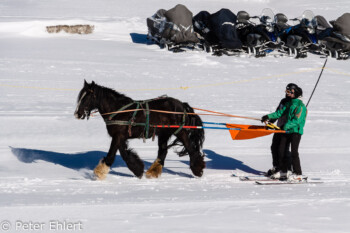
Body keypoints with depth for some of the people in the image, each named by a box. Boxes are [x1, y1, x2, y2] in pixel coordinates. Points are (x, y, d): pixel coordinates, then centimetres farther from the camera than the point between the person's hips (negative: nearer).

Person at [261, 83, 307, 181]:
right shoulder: (289, 103, 12)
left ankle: (298, 174, -9)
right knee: (281, 150, 9)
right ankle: (283, 171, 20)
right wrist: (269, 116, 8)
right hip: (286, 131, 9)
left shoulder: (300, 106, -14)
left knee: (294, 152, -12)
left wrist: (285, 126, -28)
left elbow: (296, 120, -22)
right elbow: (280, 112, 18)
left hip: (296, 131, -9)